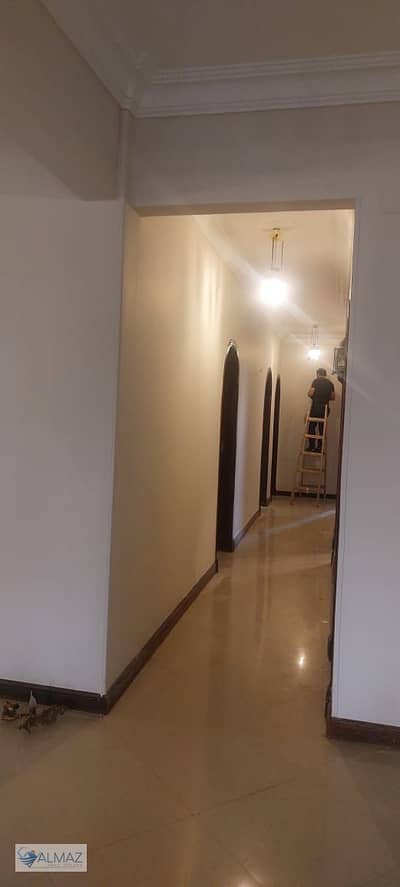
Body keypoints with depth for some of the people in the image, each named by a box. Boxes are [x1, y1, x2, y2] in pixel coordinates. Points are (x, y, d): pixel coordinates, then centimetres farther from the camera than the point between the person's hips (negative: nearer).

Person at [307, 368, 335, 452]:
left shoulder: (316, 381, -4)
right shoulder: (330, 383, 9)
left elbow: (310, 394, -10)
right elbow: (333, 397, 10)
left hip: (315, 407, -4)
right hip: (325, 408, 4)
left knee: (312, 427, 5)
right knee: (322, 428, 9)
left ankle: (311, 447, 2)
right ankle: (319, 448, 10)